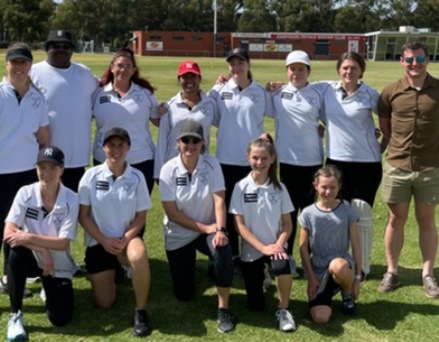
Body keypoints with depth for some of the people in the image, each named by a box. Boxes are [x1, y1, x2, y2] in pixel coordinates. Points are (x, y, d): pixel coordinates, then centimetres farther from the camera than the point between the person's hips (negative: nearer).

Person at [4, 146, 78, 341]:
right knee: (17, 251, -35)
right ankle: (15, 316, -18)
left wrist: (30, 238, -29)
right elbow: (8, 233, -21)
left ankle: (48, 287, 25)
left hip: (58, 265, 0)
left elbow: (63, 243, -20)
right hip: (33, 259, 0)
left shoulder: (71, 200, -16)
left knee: (60, 319, -12)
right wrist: (43, 249, -27)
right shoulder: (25, 193, -14)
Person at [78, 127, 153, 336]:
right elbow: (83, 216, -5)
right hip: (98, 242, 1)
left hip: (126, 239, -1)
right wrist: (104, 240, -15)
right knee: (104, 304, 0)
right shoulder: (91, 176, -8)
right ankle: (110, 273, 35)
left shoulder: (136, 177, -6)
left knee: (139, 256, -39)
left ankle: (140, 311, -17)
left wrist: (124, 240, -18)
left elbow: (141, 216, -3)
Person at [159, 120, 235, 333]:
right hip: (179, 235, 0)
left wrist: (219, 230, -35)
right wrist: (204, 228, -19)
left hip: (209, 229, 0)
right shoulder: (169, 170, -15)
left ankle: (223, 308, -16)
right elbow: (172, 213, -16)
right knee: (184, 295, 3)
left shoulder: (211, 164, -12)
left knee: (223, 251, -36)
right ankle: (188, 264, 39)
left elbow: (219, 200, -19)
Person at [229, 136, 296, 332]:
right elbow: (239, 225, -8)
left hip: (274, 247, 0)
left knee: (282, 265, -36)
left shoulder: (279, 188, -2)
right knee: (255, 306, 1)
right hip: (251, 250, 0)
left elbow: (287, 223, 0)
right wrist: (262, 247, -17)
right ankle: (259, 279, 36)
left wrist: (279, 245, -18)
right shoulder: (241, 187, -7)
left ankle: (283, 310, -11)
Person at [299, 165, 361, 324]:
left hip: (342, 262, 0)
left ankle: (348, 296, -6)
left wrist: (357, 277, -3)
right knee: (320, 318, -21)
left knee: (337, 266, -41)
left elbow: (356, 245, -1)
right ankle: (329, 291, 15)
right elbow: (303, 248, 0)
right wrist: (311, 278, -5)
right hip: (318, 270, 0)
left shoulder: (347, 211, -4)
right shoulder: (308, 214, -3)